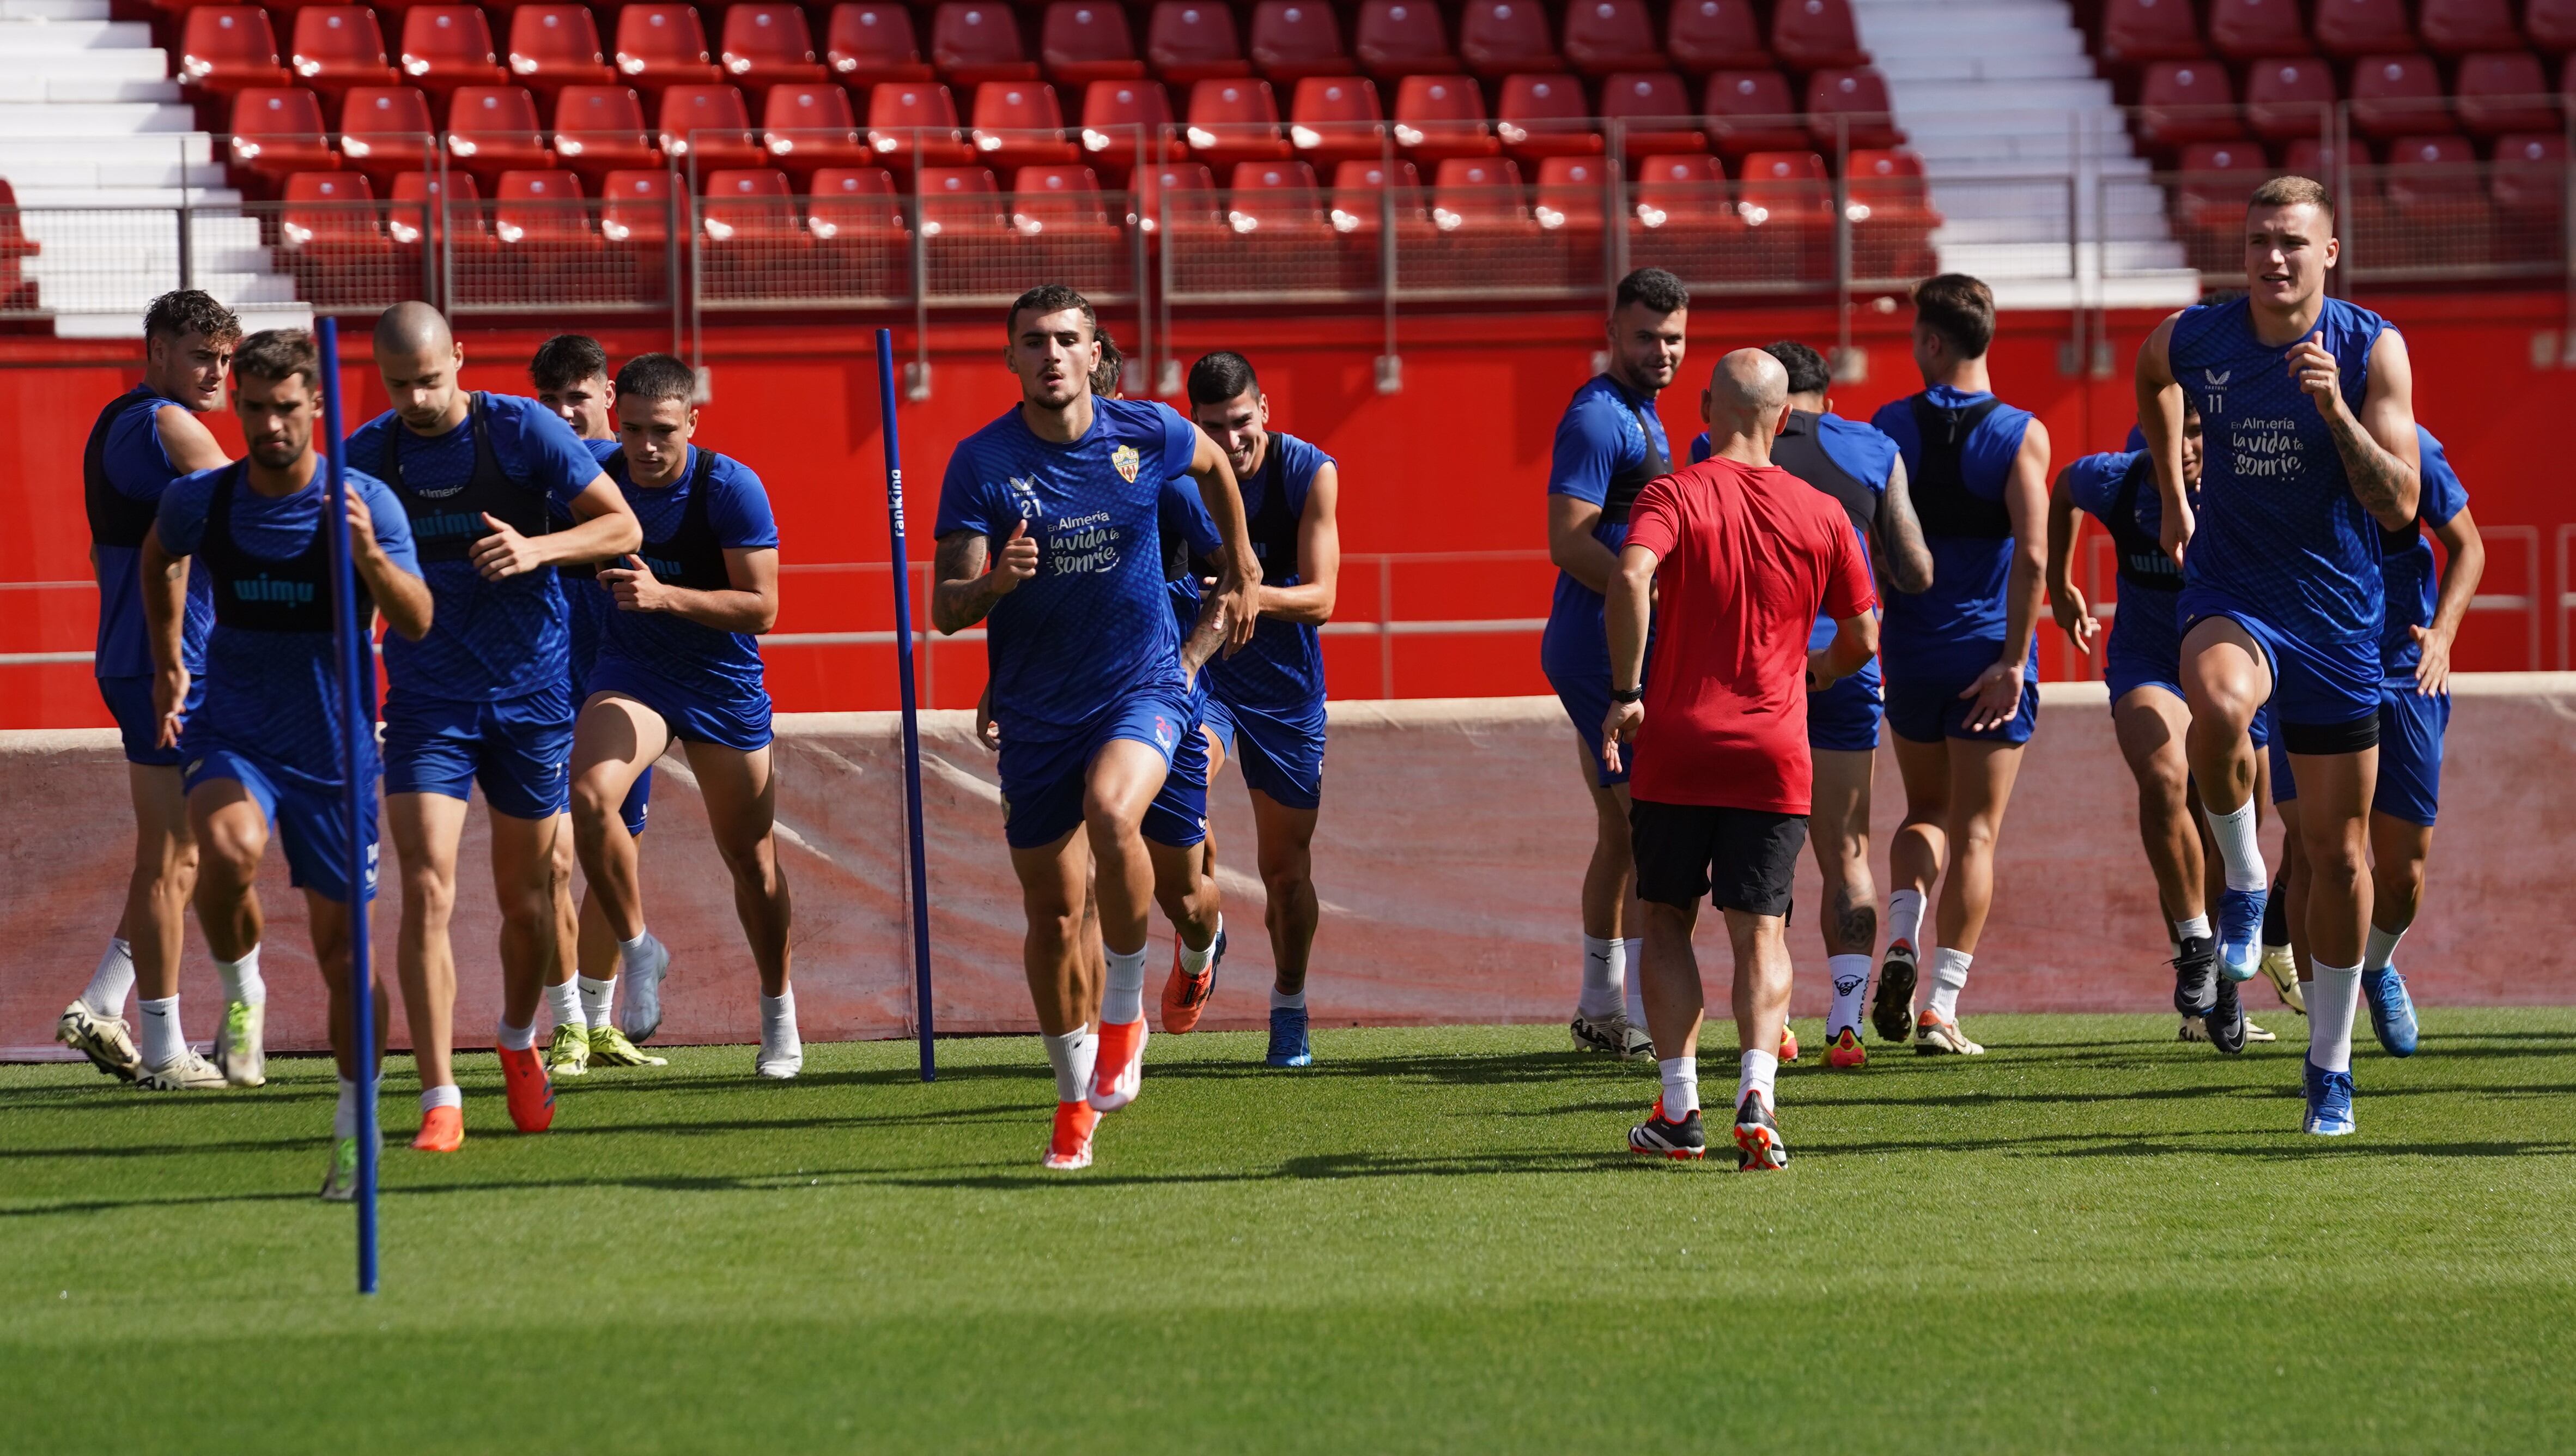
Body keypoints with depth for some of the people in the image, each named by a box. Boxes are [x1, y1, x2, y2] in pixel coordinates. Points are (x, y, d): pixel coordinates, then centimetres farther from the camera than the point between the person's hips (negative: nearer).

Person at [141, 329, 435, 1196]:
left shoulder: (366, 502, -9)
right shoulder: (199, 501, -4)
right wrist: (168, 662, 21)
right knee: (227, 847, -33)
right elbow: (160, 559, 20)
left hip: (332, 747, 0)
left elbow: (416, 623, -17)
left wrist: (370, 556, -34)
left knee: (343, 944, 2)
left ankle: (354, 1133, 16)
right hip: (232, 735, 0)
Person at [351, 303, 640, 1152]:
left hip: (530, 694, 0)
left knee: (526, 897, 11)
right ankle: (440, 1103, -15)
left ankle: (520, 1043, 40)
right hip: (427, 702, 0)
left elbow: (622, 527, -7)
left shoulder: (523, 431, -8)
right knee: (427, 892, -15)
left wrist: (539, 548, -23)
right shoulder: (366, 456, -1)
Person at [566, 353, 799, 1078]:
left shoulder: (731, 489, -19)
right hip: (630, 670, 2)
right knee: (589, 795, -28)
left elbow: (761, 608, -21)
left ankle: (779, 1012, 29)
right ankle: (637, 950, -9)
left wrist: (665, 596, -33)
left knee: (752, 859, 8)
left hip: (724, 687, -2)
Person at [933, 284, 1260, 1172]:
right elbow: (946, 612, -12)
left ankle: (1123, 1011, -12)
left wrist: (1241, 570, 26)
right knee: (1051, 913, 7)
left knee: (1111, 812, -32)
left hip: (1142, 687, -1)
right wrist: (993, 581, -33)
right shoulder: (982, 463, -9)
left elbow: (1215, 464, 20)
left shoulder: (1146, 435, -6)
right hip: (1034, 714, 1)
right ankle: (1077, 1093, 27)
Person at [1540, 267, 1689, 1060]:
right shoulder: (1598, 418, -14)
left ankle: (1598, 1010, 22)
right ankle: (1646, 1019, -13)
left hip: (1615, 653, 11)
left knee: (1621, 832, 15)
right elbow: (1568, 543, -22)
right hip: (1606, 647, -11)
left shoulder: (1639, 414, 18)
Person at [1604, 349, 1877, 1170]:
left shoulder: (1675, 497, -3)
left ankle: (1679, 1108, 8)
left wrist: (1627, 693, -16)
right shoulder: (1821, 515, 5)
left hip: (1677, 747, -1)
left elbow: (1633, 576, -22)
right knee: (1761, 931, 2)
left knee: (1666, 921, 13)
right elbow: (1862, 638, 10)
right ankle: (1755, 1095, -18)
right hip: (1775, 758, 1)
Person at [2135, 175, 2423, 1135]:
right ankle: (2243, 879, -12)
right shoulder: (2192, 339, -4)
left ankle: (2330, 1066, 22)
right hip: (2231, 595, 0)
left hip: (2337, 615, 0)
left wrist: (2337, 410, -28)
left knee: (2336, 852, 7)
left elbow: (2399, 507, -15)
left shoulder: (2372, 351, -9)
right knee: (2217, 706, -38)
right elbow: (2152, 380, 22)